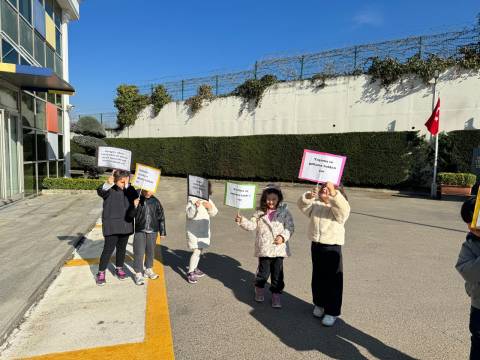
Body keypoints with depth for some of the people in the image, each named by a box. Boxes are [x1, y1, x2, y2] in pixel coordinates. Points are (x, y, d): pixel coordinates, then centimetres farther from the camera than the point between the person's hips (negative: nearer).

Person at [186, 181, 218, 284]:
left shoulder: (207, 199, 5)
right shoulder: (192, 198, -14)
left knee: (201, 250, 17)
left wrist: (210, 207, -14)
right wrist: (195, 206, -39)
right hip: (194, 230, -7)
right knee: (196, 251, -12)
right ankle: (190, 273, 0)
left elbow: (213, 213, 7)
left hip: (204, 229, 7)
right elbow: (189, 214, -21)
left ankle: (194, 268, 35)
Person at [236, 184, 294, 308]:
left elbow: (290, 227, 0)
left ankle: (276, 293, 25)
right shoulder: (260, 212, 2)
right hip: (264, 248, 1)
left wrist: (283, 236, -15)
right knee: (263, 271, 9)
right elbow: (252, 225, 1)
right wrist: (242, 221, -14)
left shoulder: (284, 212, -1)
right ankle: (259, 289, 37)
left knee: (277, 272, 7)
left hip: (279, 248, 0)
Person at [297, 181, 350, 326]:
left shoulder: (338, 207, -8)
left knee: (333, 280, 3)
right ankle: (319, 304, 37)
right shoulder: (315, 205, 6)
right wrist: (309, 196, -29)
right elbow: (302, 204, -9)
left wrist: (333, 193, -44)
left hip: (333, 246, -5)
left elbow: (343, 208, -31)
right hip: (316, 245, 5)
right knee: (317, 277, 18)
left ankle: (332, 311, 15)